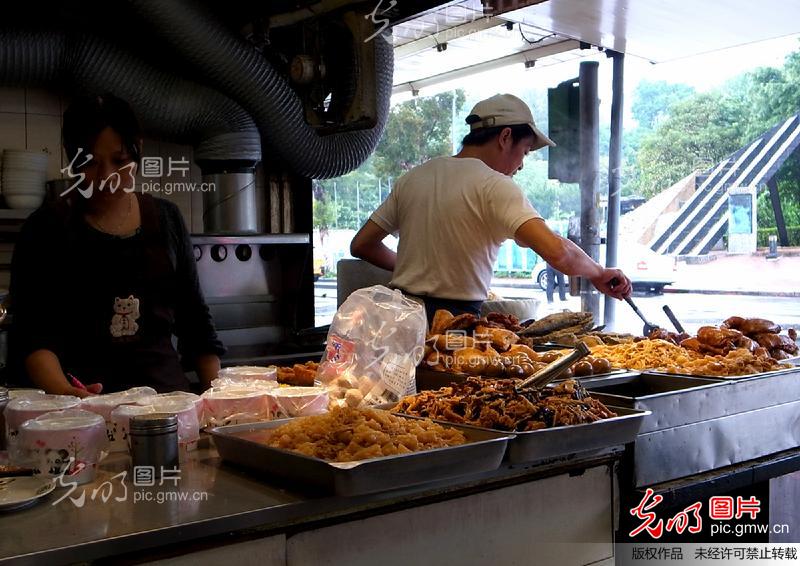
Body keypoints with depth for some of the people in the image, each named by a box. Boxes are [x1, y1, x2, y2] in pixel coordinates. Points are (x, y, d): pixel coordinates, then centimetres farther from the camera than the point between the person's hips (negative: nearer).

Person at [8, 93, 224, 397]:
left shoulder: (165, 218, 11)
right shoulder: (47, 228, 2)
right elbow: (33, 331, -5)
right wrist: (62, 390, -23)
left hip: (168, 389, 3)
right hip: (85, 406, -2)